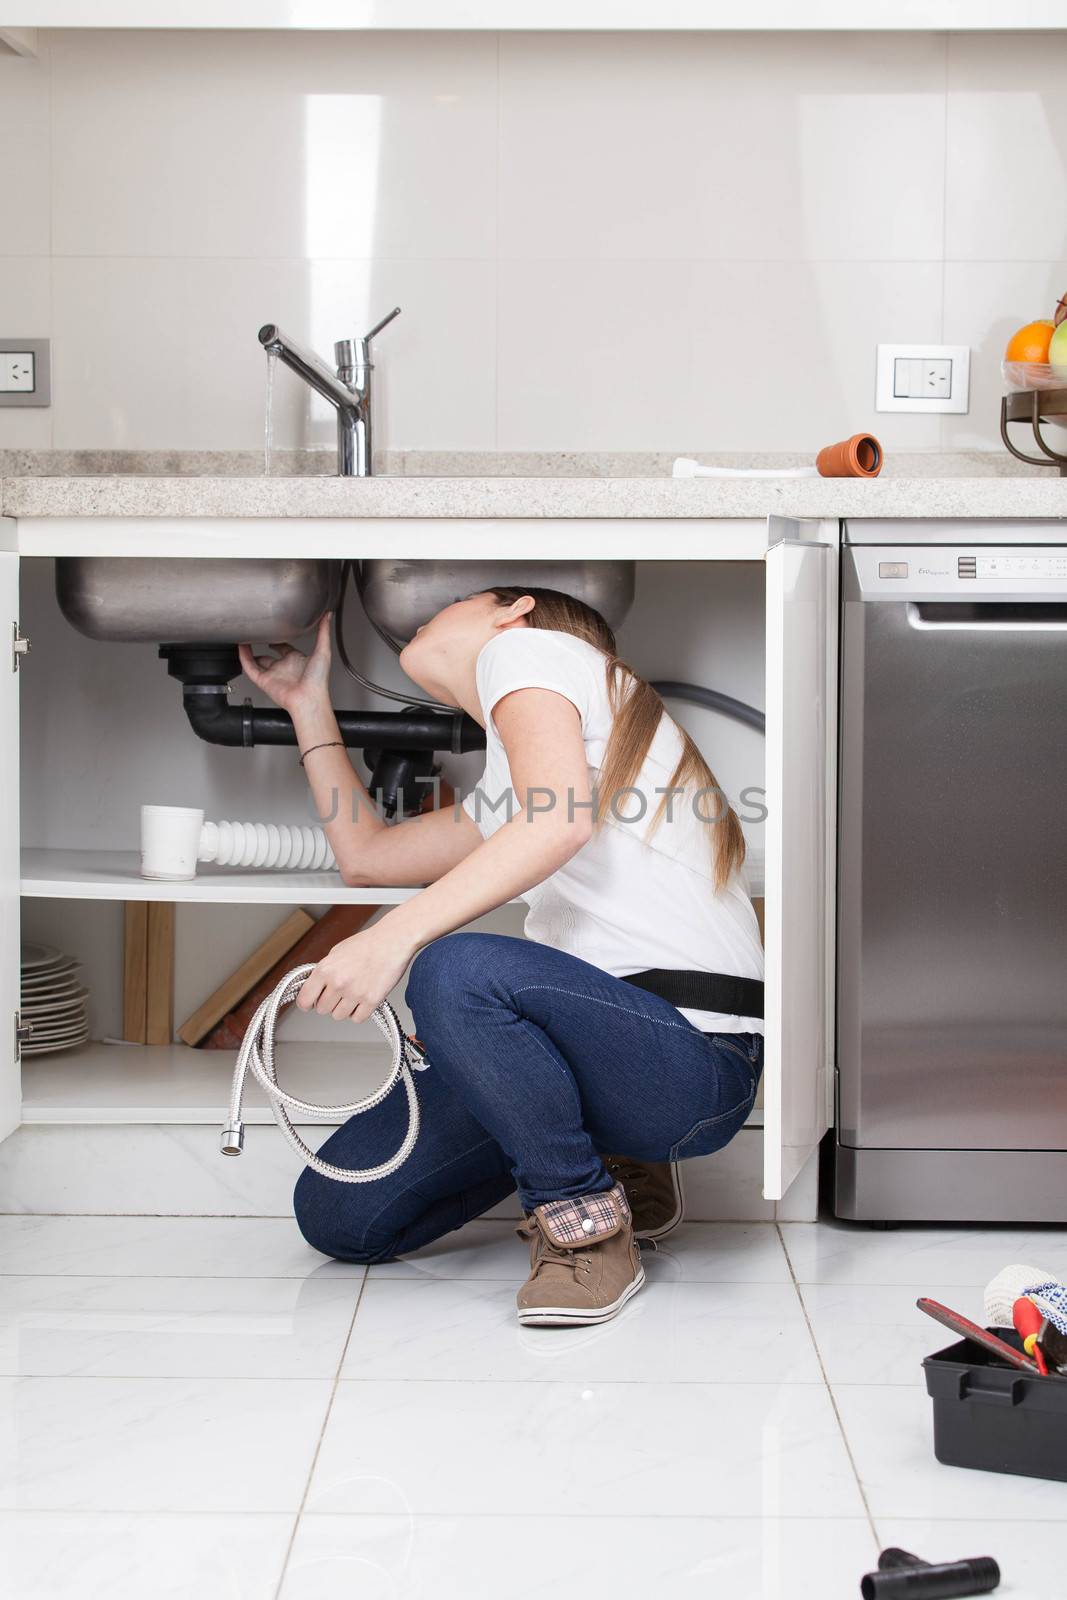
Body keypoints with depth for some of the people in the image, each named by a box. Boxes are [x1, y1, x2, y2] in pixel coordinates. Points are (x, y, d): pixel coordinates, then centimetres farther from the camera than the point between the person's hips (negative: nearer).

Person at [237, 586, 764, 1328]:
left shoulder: (528, 644, 0)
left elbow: (561, 820, -20)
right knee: (338, 1216, 3)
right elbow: (366, 854, 35)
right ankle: (610, 1159, 18)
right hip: (614, 1048, 9)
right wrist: (308, 704, 36)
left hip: (696, 1062, -9)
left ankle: (592, 1228, -15)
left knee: (458, 970, -36)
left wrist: (394, 936, -27)